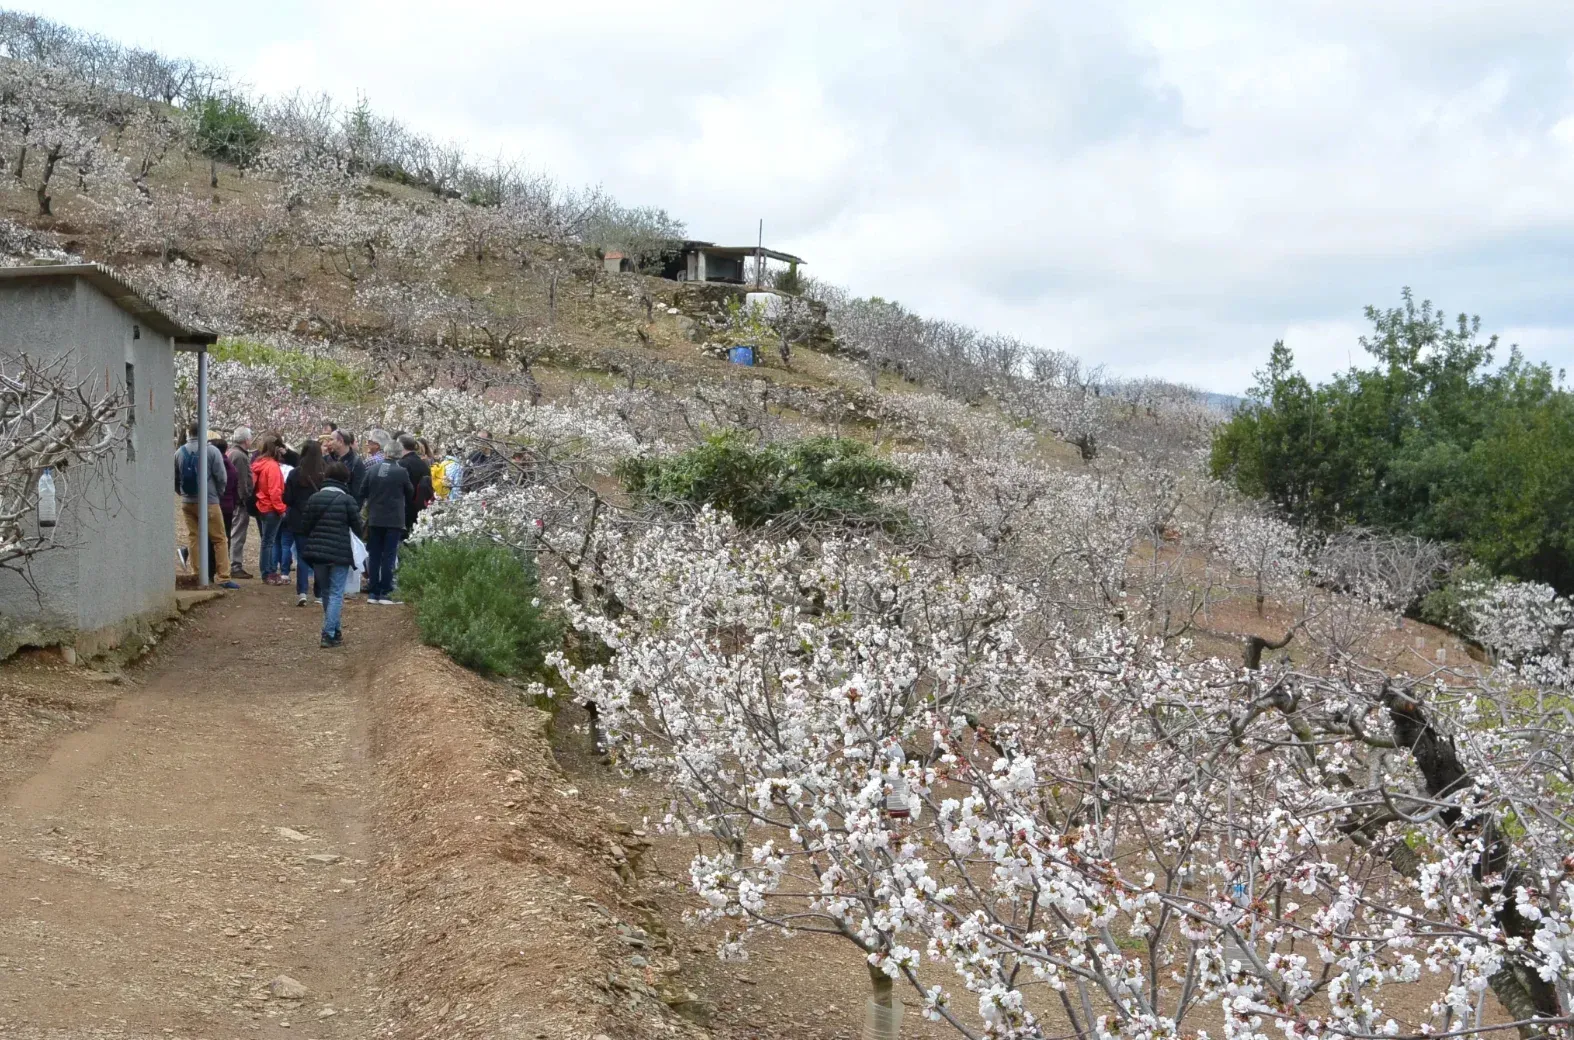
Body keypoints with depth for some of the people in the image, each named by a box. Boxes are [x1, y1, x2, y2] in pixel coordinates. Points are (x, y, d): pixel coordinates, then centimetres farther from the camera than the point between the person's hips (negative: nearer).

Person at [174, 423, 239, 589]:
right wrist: (219, 494, 8)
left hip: (187, 503, 4)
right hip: (209, 502, -4)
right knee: (219, 540, 0)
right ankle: (223, 577, -5)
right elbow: (221, 477, -9)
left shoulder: (179, 452, 3)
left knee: (193, 538, 10)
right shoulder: (212, 451, -9)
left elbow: (175, 479, 7)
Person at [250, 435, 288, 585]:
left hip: (260, 507, 9)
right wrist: (281, 509, -14)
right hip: (271, 509, -9)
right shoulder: (272, 466, -17)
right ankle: (268, 575, 1)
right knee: (269, 541, -3)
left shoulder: (257, 463, 8)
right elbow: (275, 491, -20)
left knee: (267, 540, 14)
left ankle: (271, 572, 20)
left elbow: (254, 485, 14)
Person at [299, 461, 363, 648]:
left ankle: (334, 631, 26)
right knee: (336, 593, -2)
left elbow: (304, 527, 8)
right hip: (340, 554, -5)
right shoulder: (347, 500, -9)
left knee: (326, 592, 17)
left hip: (317, 553, 5)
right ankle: (329, 634, -11)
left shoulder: (313, 498, 5)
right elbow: (358, 528, -5)